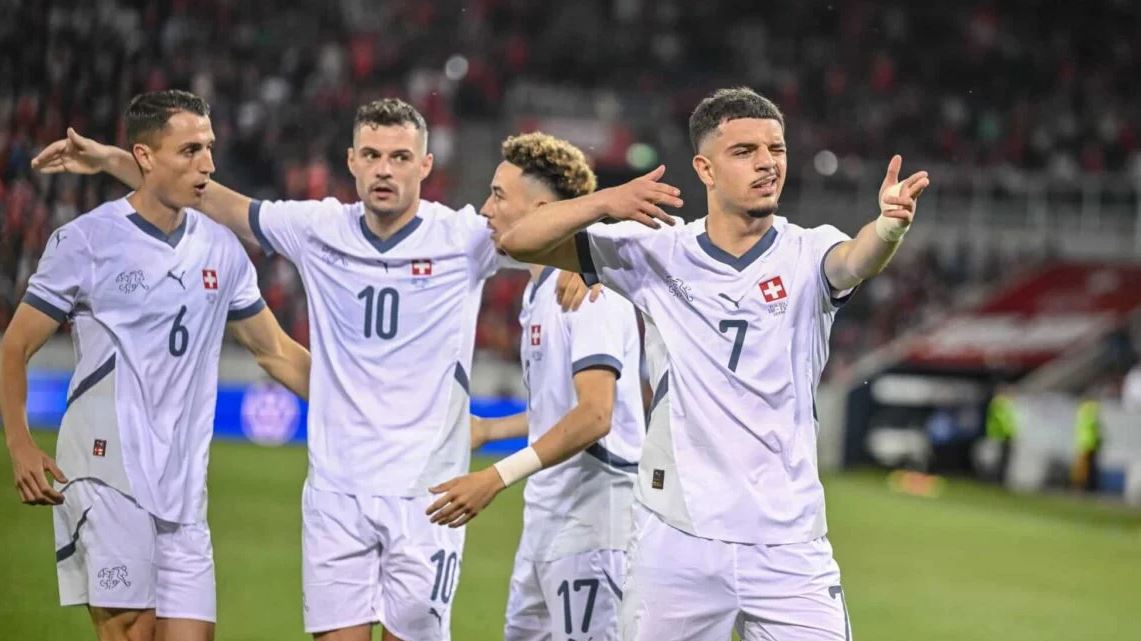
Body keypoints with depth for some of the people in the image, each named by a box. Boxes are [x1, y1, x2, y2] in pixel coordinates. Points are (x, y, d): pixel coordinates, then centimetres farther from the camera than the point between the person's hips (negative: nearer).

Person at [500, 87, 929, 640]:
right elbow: (518, 241, 1)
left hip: (789, 547, 0)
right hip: (675, 539, 1)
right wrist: (605, 202, -18)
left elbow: (857, 260, -23)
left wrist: (890, 223, -47)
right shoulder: (659, 253, 3)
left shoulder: (806, 254, 1)